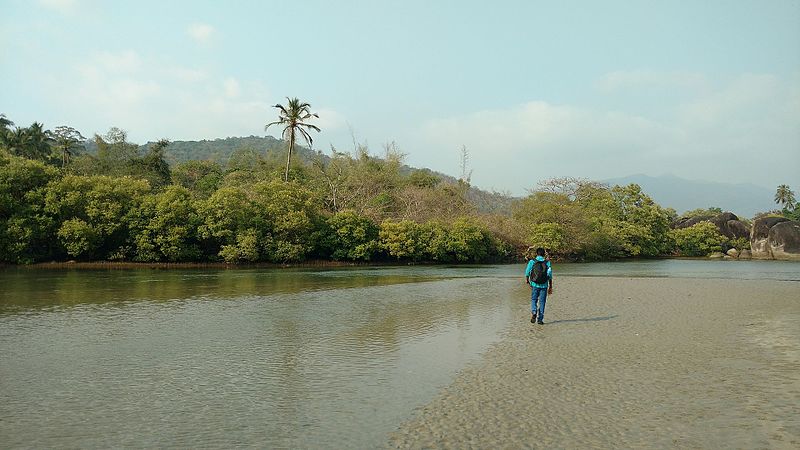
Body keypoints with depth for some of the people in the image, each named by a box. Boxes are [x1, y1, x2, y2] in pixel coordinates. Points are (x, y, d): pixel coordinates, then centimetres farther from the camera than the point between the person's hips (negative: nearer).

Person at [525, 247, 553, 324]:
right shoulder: (547, 262, 0)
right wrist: (550, 287, 7)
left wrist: (527, 280, 22)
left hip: (535, 285, 0)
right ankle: (540, 319, 7)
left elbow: (527, 272, 2)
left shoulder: (532, 262, -3)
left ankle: (534, 312, -12)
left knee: (534, 300, 15)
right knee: (542, 301, 8)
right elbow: (550, 276, 0)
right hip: (544, 285, 1)